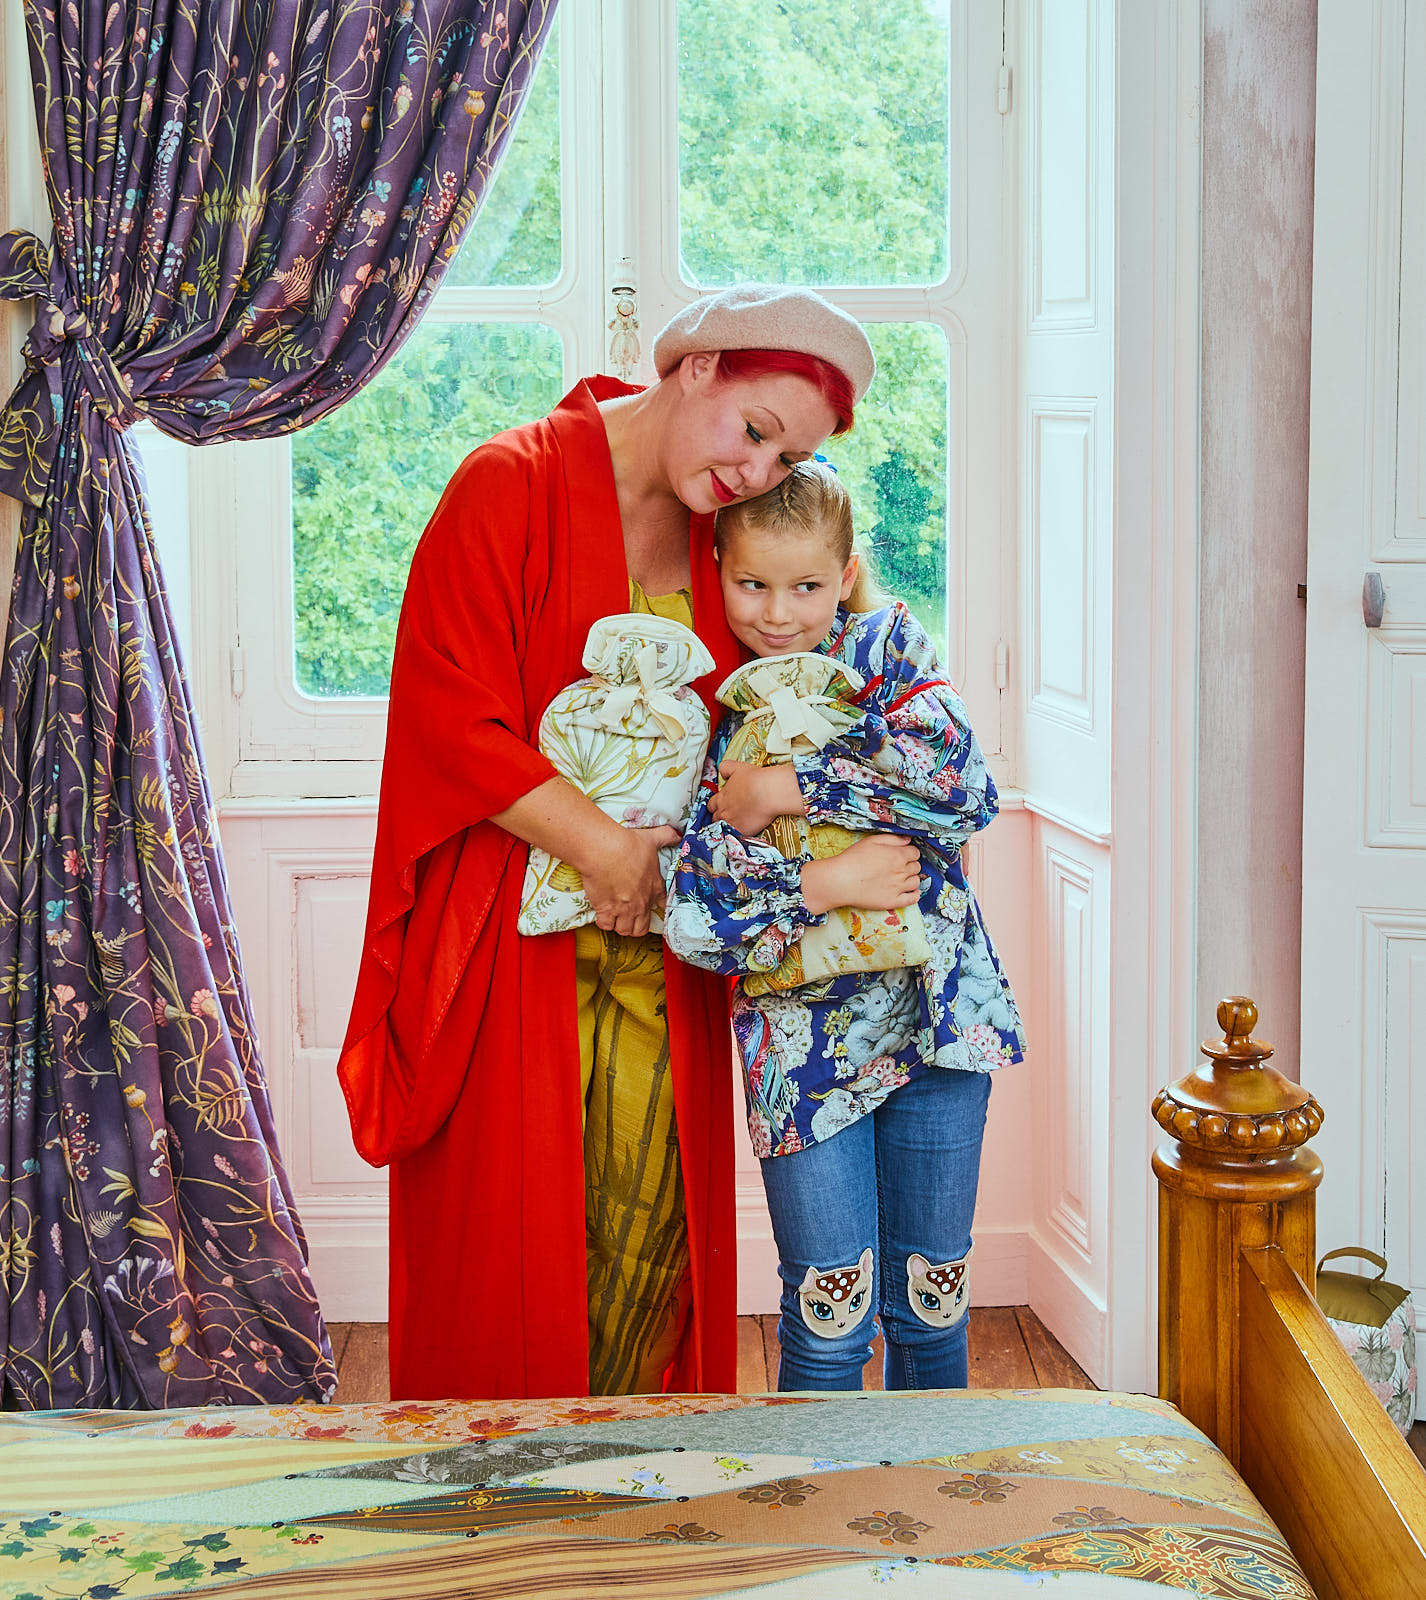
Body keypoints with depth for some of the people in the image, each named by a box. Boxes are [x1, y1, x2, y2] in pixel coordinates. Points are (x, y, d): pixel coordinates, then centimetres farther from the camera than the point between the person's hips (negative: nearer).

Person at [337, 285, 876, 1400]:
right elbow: (445, 706, -15)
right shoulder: (513, 485, -9)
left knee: (653, 1236, 4)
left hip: (660, 955, 5)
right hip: (513, 944, -5)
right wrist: (599, 847, -18)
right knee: (508, 1231, 0)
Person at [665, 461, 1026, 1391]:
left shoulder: (891, 646, 0)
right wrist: (824, 883, -21)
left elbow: (959, 777, -20)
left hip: (939, 1011, 1)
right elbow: (688, 915, -11)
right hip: (804, 1038, -1)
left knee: (933, 1304, 13)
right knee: (830, 1318, 2)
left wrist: (785, 791, -19)